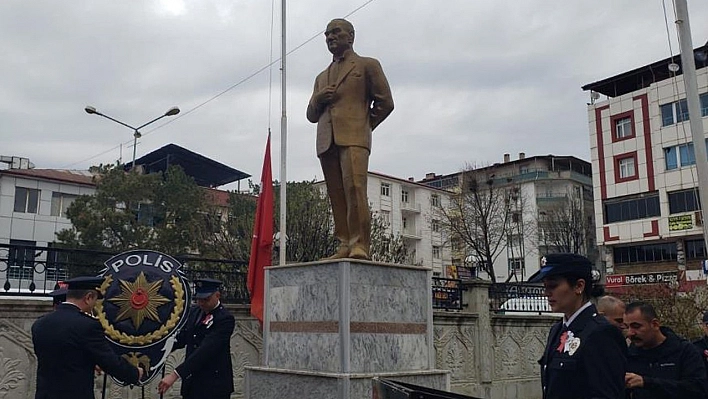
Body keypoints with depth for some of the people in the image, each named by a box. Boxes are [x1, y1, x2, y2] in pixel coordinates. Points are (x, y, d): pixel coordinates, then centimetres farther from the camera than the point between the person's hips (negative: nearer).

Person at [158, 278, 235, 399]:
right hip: (191, 384, 7)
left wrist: (175, 374, -30)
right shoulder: (194, 311, 8)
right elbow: (182, 338, 14)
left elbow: (205, 350, -25)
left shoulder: (225, 319, -17)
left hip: (214, 386, -6)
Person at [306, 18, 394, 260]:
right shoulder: (322, 77, 30)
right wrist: (318, 99, 5)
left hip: (354, 139, -5)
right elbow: (311, 115, 26)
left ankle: (360, 245, -21)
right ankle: (345, 245, -3)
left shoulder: (367, 65, 14)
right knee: (337, 196, -2)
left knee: (354, 188, -20)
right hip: (326, 141, 6)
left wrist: (363, 126, 7)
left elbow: (385, 102, 8)